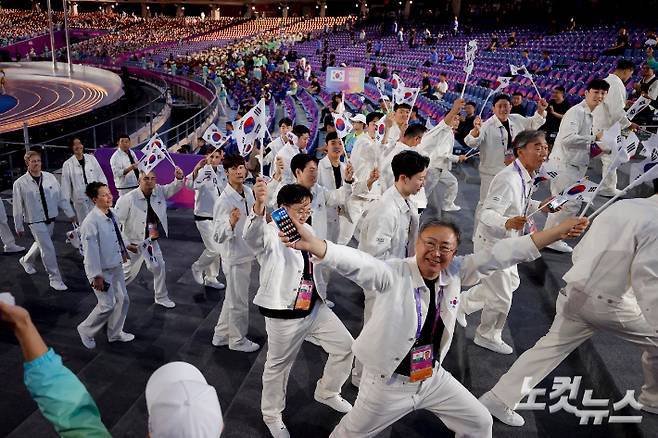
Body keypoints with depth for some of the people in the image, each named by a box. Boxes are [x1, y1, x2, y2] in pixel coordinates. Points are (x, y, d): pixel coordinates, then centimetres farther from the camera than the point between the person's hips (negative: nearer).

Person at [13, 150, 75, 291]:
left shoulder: (50, 177, -4)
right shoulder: (20, 183, -13)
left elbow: (60, 197, 4)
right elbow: (18, 208, -6)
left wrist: (69, 213, 5)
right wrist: (19, 227, -1)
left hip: (51, 219, 5)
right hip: (35, 221, -4)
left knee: (41, 244, 23)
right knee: (48, 249, -7)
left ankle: (26, 260, 52)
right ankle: (55, 279, 6)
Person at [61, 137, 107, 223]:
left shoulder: (91, 158, 5)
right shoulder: (68, 164, -1)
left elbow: (101, 176, 8)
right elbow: (66, 186, 2)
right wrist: (66, 202, 1)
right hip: (80, 201, -1)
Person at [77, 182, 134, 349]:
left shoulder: (111, 214, -2)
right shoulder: (91, 221, -26)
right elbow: (90, 250, -24)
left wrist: (125, 247, 20)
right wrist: (96, 276, -22)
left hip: (115, 266, 8)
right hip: (101, 270, -8)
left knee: (123, 300, 14)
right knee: (107, 305, -3)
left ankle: (115, 332, 34)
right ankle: (85, 330, 24)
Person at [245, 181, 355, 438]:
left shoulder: (307, 231, 8)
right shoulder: (271, 234, -17)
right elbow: (252, 236, -42)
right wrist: (259, 205, -60)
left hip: (314, 308, 7)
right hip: (283, 313, -7)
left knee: (345, 346, 11)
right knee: (278, 365, 9)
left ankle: (326, 392, 35)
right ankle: (272, 415, 35)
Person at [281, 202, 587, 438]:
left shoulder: (455, 274, -9)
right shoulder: (392, 274, -26)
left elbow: (499, 255, -9)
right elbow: (356, 262, -43)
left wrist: (558, 232, -10)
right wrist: (314, 245, -63)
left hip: (432, 378, 5)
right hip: (388, 383, -4)